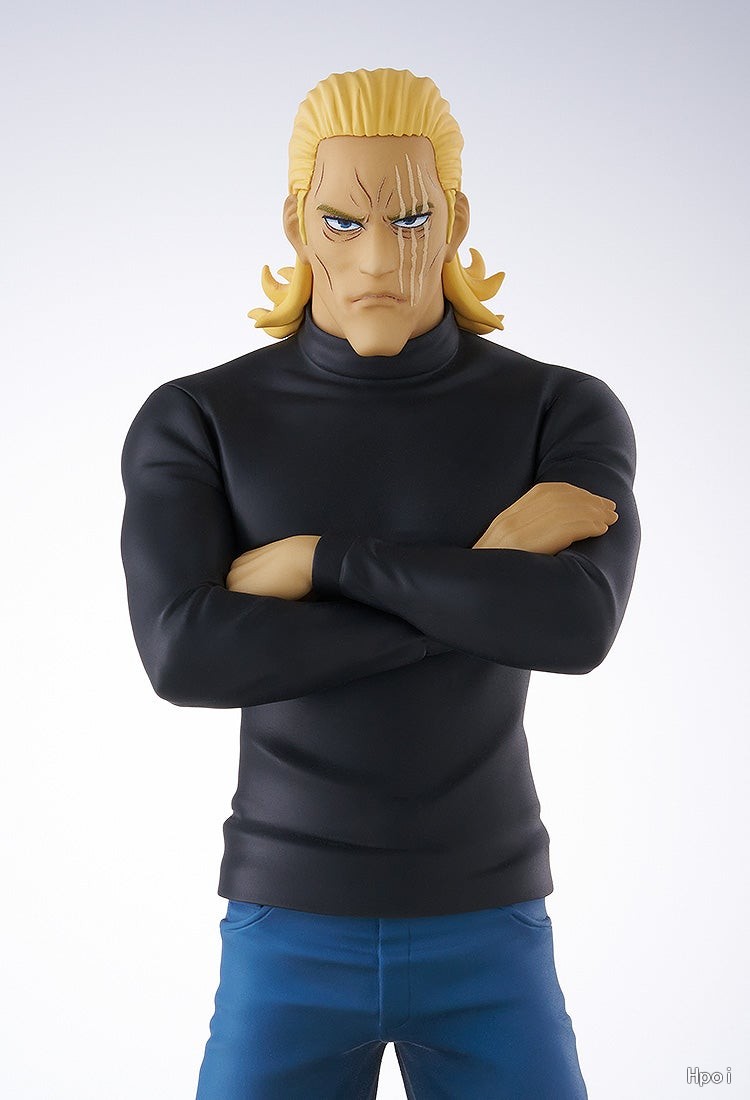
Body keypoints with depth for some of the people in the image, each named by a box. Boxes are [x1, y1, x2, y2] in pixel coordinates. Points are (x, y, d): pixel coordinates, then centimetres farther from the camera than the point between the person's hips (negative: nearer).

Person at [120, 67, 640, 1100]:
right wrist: (480, 581, -22)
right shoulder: (191, 423, -6)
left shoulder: (571, 414, -5)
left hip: (484, 936, 1)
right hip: (291, 934, 0)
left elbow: (578, 626, -25)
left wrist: (316, 558, -22)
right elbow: (183, 657, -24)